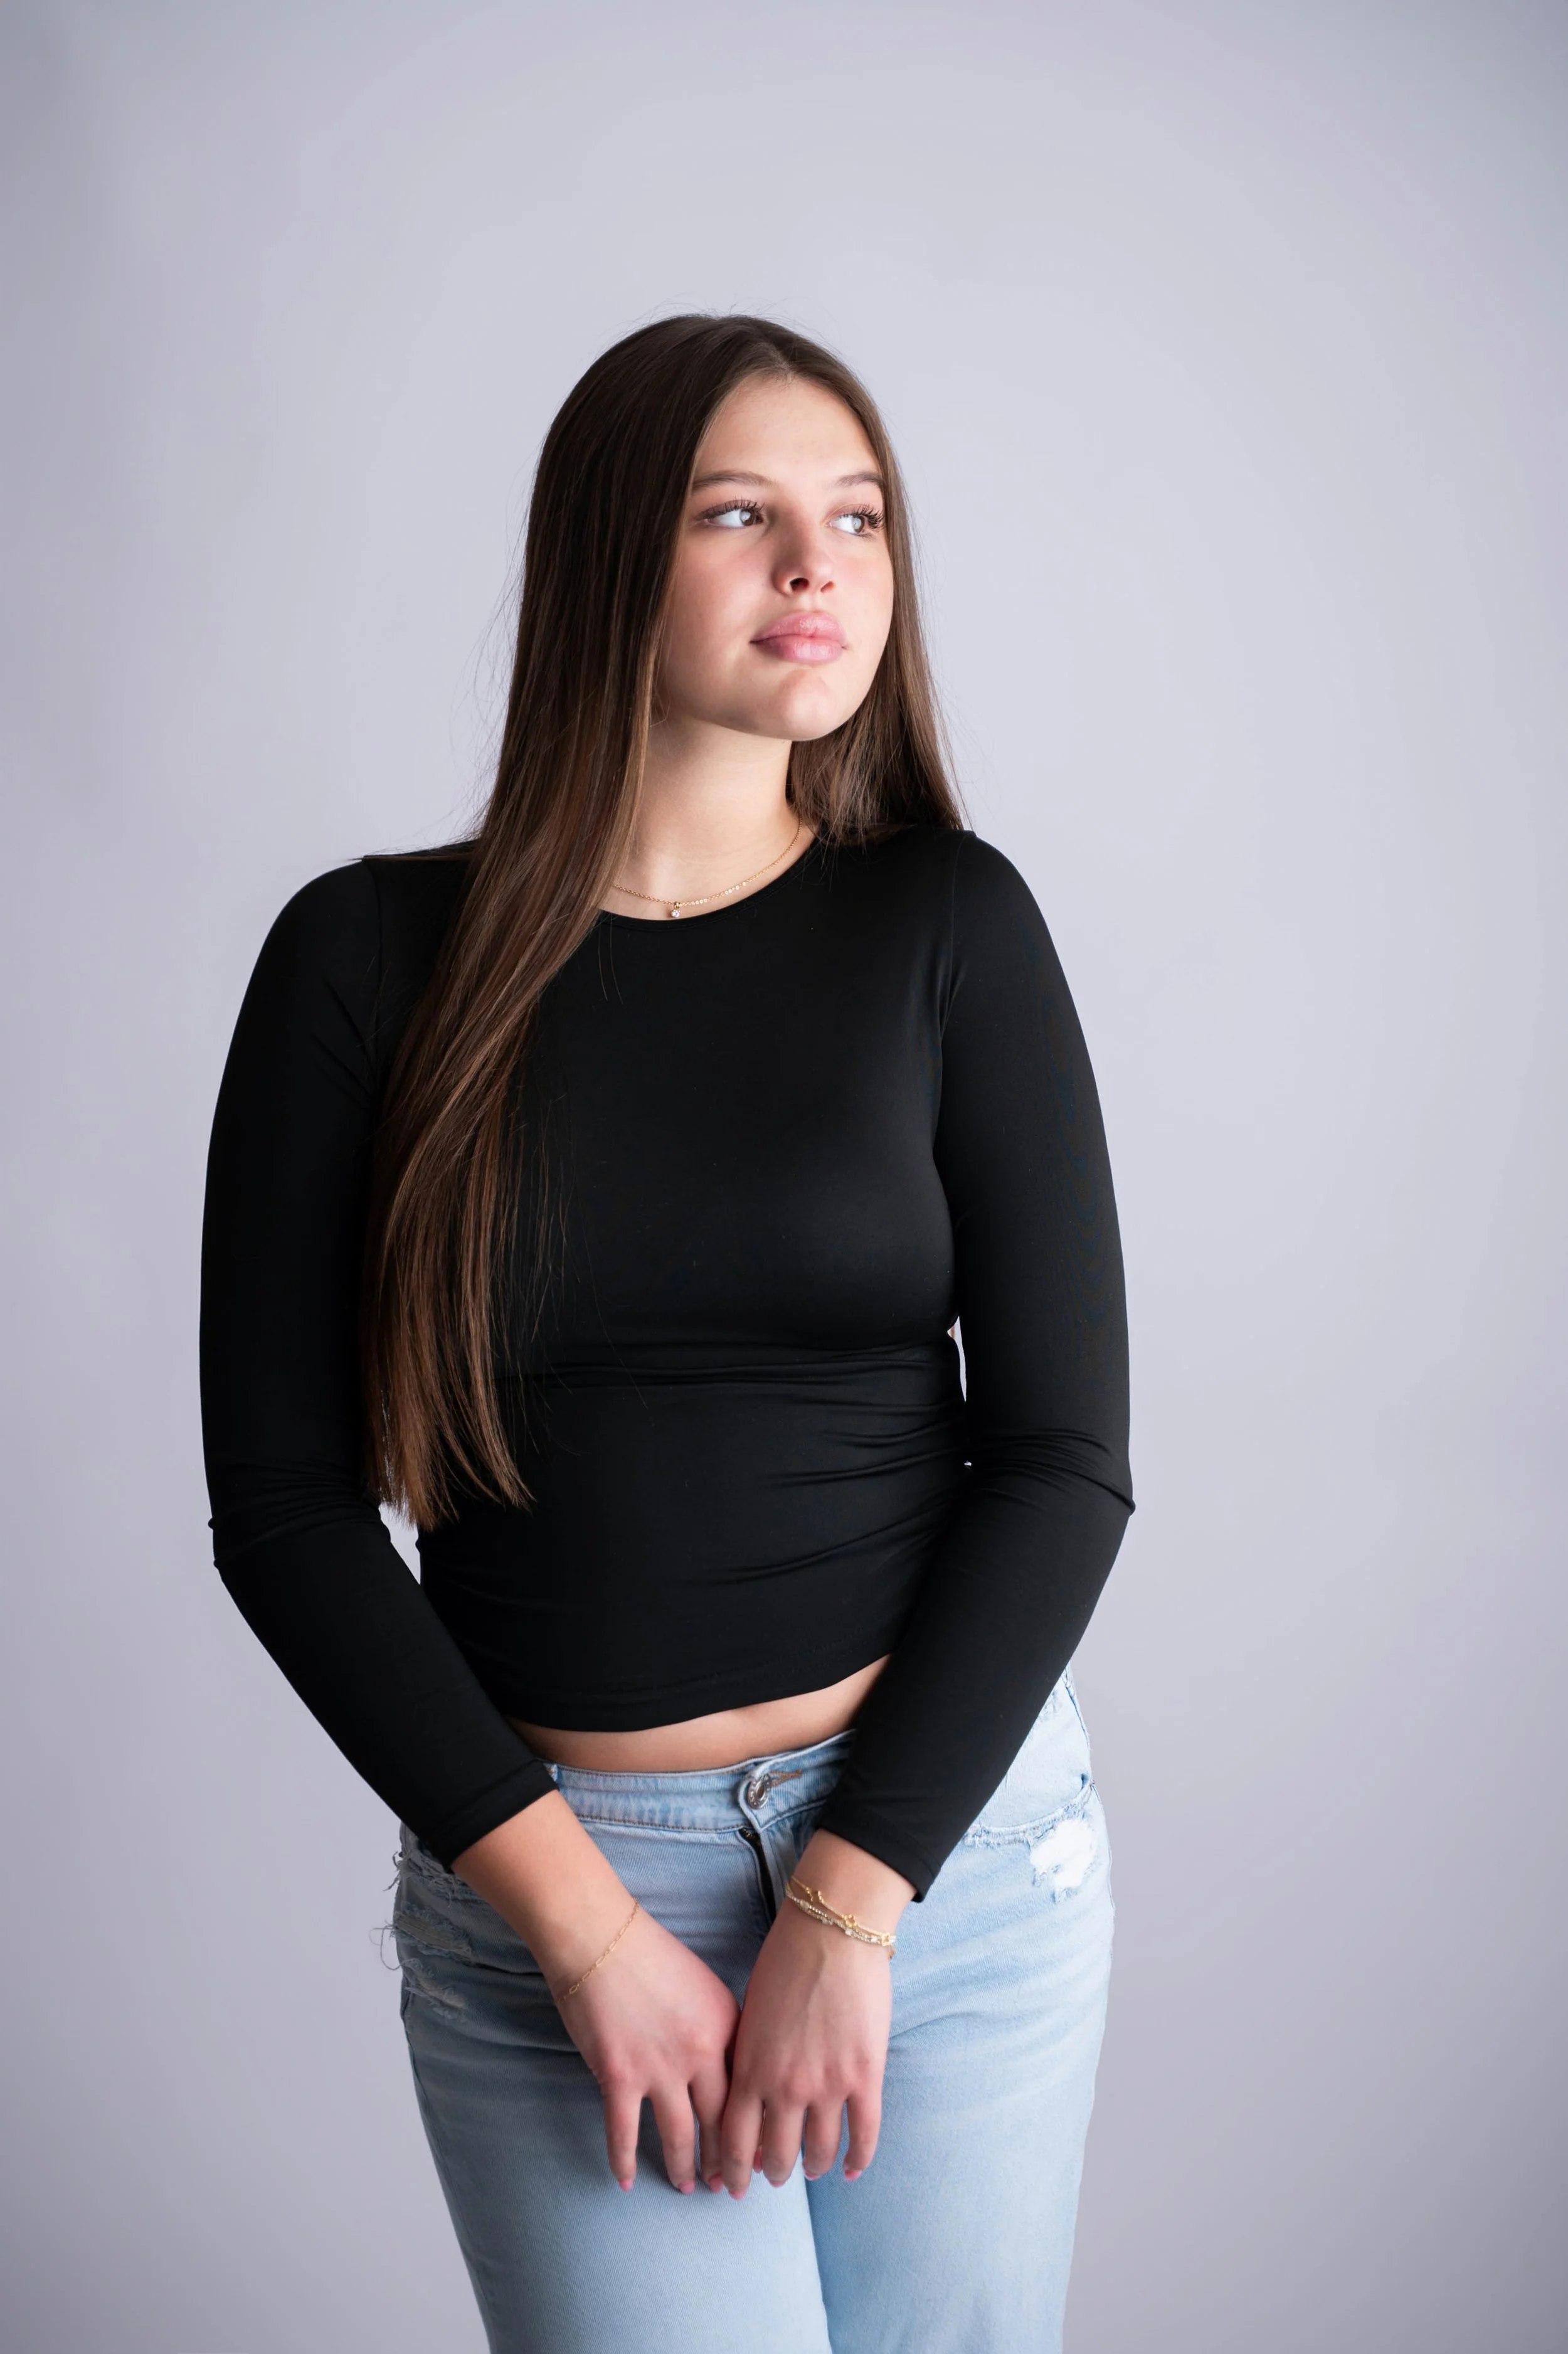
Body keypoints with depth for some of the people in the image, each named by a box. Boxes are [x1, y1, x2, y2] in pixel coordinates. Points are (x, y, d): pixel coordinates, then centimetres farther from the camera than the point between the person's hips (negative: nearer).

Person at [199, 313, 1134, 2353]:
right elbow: (281, 1495, -4)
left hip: (950, 1818, 2)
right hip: (542, 1871, -1)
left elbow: (1064, 1455, -4)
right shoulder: (371, 955, -4)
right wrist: (583, 1919, -9)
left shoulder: (950, 925, -2)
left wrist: (848, 1903, -10)